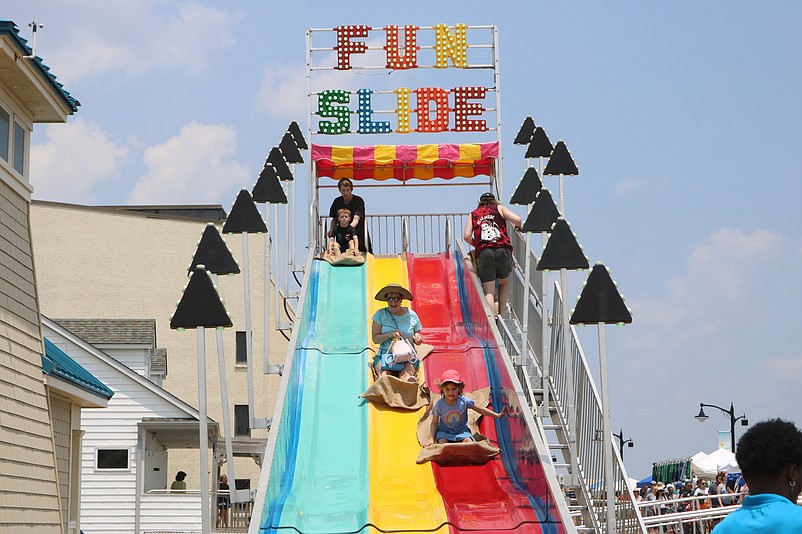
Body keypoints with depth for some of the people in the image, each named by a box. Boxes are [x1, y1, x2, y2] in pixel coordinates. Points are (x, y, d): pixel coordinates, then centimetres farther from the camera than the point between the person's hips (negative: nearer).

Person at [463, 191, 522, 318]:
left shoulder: (473, 214, 22)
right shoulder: (499, 208, 19)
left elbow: (467, 236, 9)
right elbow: (517, 220, 4)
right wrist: (518, 227, 26)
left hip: (484, 254, 0)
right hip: (503, 250, 0)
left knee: (489, 292, -3)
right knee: (504, 283, 24)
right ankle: (501, 315, 15)